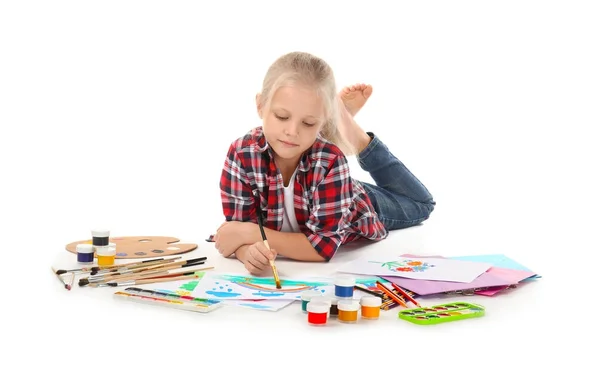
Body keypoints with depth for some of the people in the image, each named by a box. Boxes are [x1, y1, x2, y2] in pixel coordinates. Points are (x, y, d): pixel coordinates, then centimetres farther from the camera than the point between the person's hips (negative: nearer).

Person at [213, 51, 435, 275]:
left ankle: (352, 132, 25)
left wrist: (251, 232, -48)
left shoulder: (330, 160, -44)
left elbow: (324, 245, -43)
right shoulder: (241, 154, -37)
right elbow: (237, 227, -32)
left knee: (422, 204, 27)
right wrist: (248, 251, -55)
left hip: (360, 206, -2)